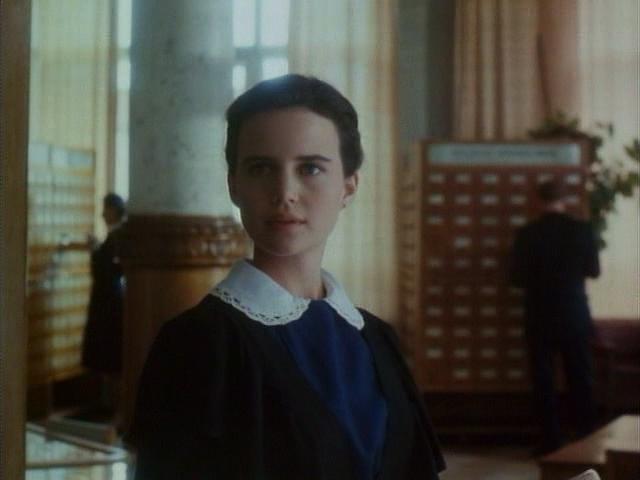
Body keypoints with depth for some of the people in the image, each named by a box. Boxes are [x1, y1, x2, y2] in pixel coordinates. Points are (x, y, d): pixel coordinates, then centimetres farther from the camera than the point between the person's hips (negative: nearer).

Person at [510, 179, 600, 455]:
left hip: (540, 316, -1)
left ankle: (551, 441, 7)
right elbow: (594, 271, 5)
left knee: (544, 380, 6)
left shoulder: (527, 234, -9)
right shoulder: (583, 230, -6)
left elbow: (517, 278, -4)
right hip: (575, 315, 1)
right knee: (580, 379, 10)